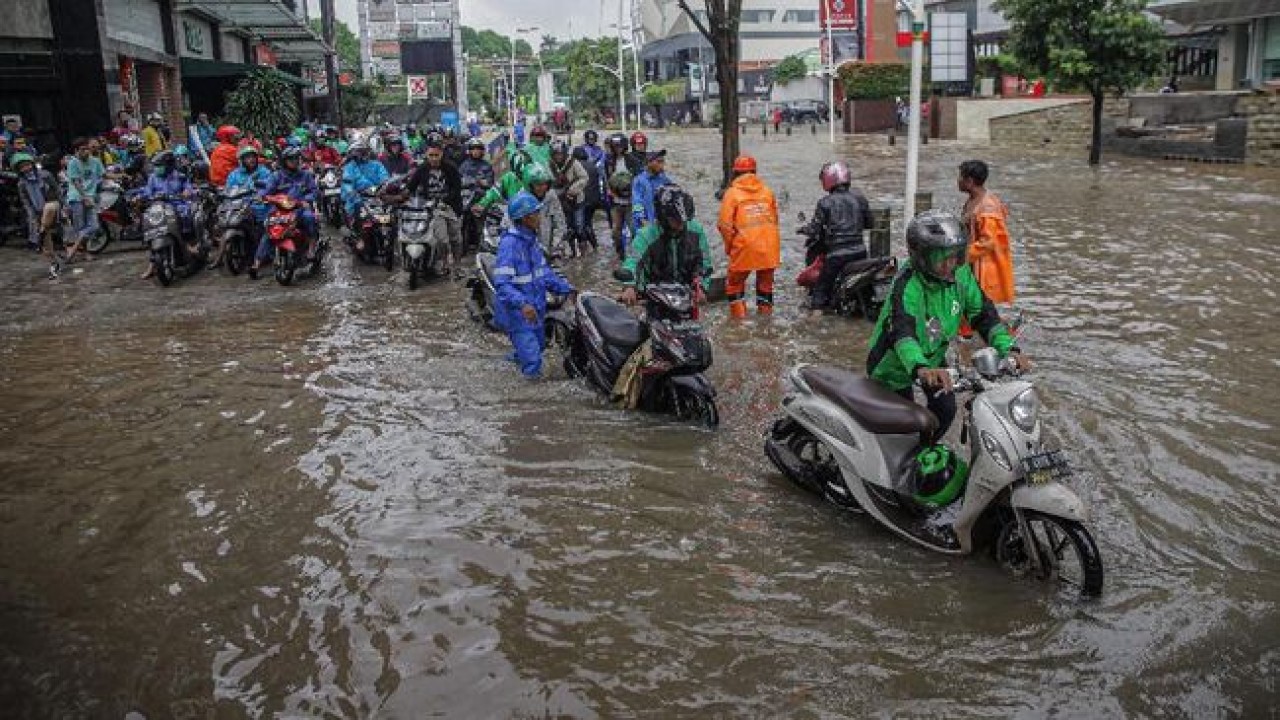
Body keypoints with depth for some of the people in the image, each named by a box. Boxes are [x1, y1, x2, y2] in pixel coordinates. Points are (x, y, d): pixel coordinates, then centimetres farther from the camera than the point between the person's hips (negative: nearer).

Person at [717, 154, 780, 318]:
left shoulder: (732, 193, -2)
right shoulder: (767, 191, 10)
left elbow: (724, 224, -7)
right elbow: (775, 220, 13)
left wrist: (730, 246, 5)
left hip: (745, 247, -4)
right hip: (769, 247, 4)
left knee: (735, 283, 12)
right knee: (765, 284, 18)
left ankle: (739, 316, 7)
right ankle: (765, 314, 24)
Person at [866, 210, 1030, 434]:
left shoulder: (960, 274, -15)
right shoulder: (907, 285, -36)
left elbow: (983, 313, -9)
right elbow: (901, 330, -51)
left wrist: (1008, 348, -25)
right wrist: (920, 368, -70)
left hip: (932, 358, 6)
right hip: (895, 365, -6)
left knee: (945, 409, 5)